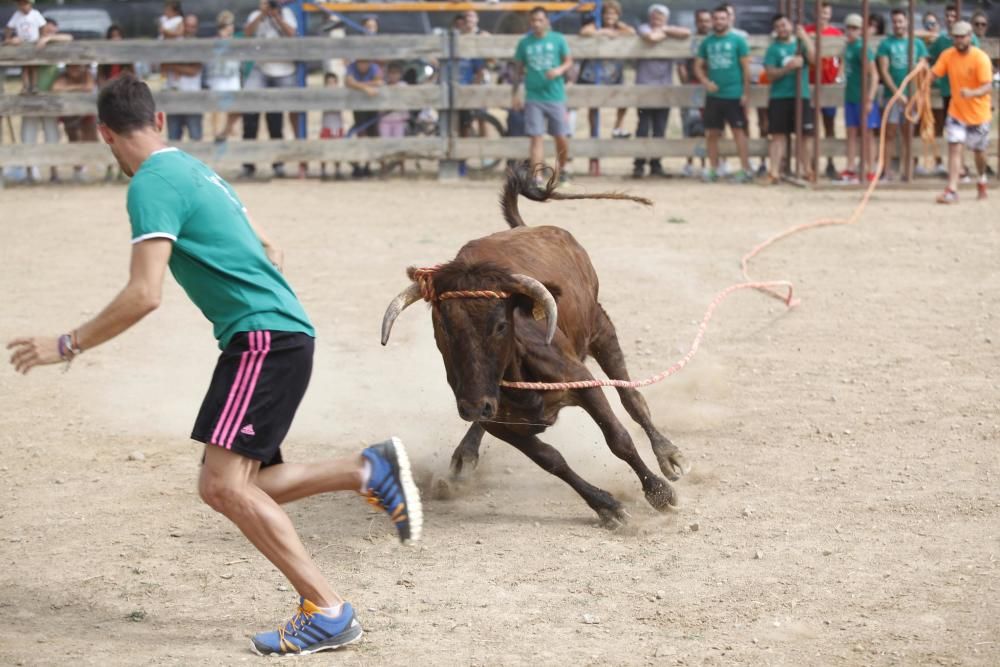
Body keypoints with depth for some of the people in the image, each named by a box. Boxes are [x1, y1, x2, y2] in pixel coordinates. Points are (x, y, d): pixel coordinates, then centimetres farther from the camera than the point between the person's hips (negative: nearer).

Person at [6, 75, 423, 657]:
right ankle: (371, 471, 8)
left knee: (227, 484, -14)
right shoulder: (195, 171, 19)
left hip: (265, 339, -9)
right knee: (227, 488, 8)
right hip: (281, 336, 9)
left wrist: (67, 346, -10)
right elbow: (270, 252, 25)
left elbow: (144, 296, -19)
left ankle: (328, 612, -15)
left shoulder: (152, 185, -11)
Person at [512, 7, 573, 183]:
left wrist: (560, 70, -15)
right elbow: (518, 69, 11)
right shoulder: (524, 42, 4)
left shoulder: (558, 39, 1)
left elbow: (569, 61, 7)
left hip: (555, 97, 0)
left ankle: (561, 169, 29)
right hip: (533, 98, 0)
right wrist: (515, 93, 5)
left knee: (562, 138, 3)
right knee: (536, 137, -7)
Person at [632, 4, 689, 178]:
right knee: (643, 128, -6)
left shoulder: (669, 30, 14)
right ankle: (639, 164, -2)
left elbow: (687, 33, -5)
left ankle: (656, 164, 11)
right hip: (645, 85, -4)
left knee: (660, 130, 5)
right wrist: (663, 34, -2)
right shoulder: (644, 28, 2)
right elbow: (651, 37, -22)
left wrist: (665, 30, -4)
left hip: (665, 86, 4)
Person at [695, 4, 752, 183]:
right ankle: (713, 170, 15)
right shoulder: (706, 42, 8)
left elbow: (746, 68, -2)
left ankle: (746, 170, -3)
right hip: (713, 95, 4)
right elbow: (698, 66, 12)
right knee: (712, 133, 7)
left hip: (734, 95, -4)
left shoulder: (738, 40, -2)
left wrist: (745, 93, -6)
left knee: (739, 131, -4)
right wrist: (705, 82, -7)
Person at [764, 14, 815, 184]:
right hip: (779, 97, -1)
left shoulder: (801, 43, 9)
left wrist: (805, 38, -12)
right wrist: (788, 67, -17)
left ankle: (808, 171, 12)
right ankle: (775, 172, -6)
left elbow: (813, 58, -7)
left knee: (803, 136, 4)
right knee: (778, 135, -4)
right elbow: (771, 74, -3)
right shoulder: (773, 48, 4)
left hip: (801, 95, 1)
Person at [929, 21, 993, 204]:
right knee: (954, 147, -13)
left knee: (979, 151, 15)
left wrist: (972, 93, -44)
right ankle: (952, 190, -18)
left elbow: (988, 86, -25)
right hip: (956, 112, 2)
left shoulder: (981, 58, -18)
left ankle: (982, 180, 44)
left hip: (978, 113, -2)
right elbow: (933, 74, -12)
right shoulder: (947, 55, -5)